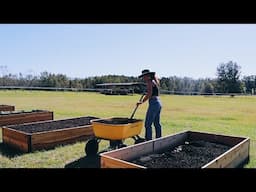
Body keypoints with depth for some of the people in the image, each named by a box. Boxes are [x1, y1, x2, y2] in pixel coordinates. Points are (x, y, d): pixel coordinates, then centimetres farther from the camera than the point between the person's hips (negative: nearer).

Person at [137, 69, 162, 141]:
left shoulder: (150, 82, -8)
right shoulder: (155, 81, 19)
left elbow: (149, 94, -18)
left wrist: (142, 101, -14)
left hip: (154, 103, -10)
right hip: (158, 103, 10)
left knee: (148, 124, -6)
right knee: (157, 124, 13)